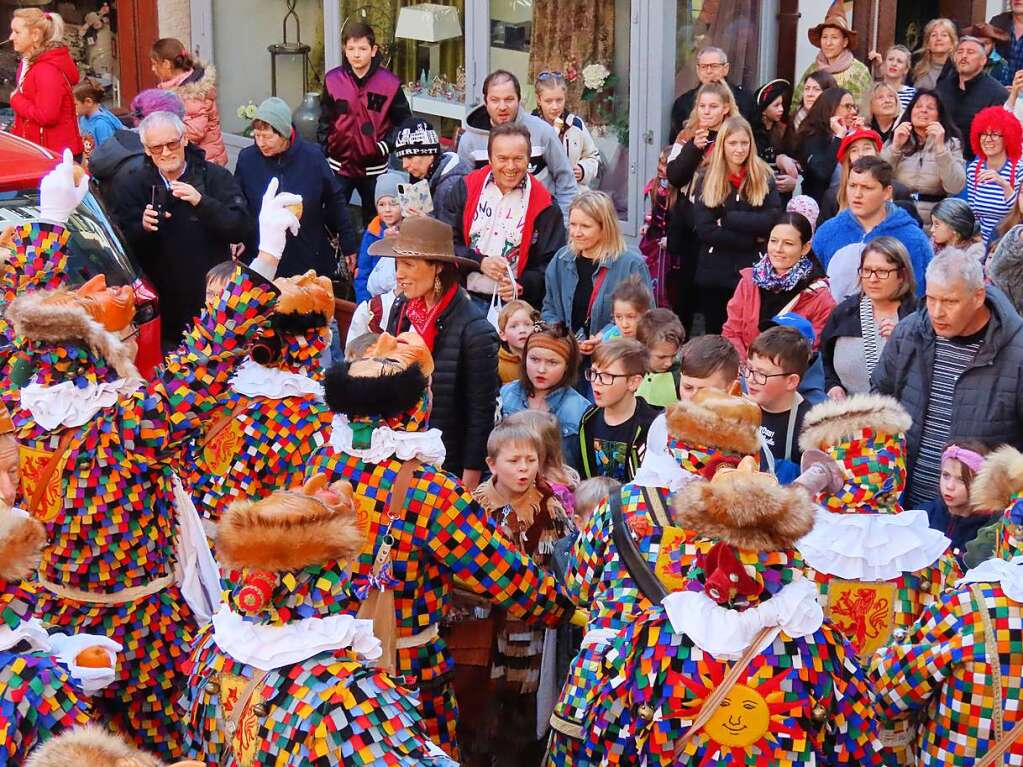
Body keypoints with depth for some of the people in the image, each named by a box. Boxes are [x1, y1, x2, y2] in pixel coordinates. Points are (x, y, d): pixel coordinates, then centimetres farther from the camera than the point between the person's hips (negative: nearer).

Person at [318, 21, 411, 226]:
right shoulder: (333, 80, -3)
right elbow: (325, 122, 5)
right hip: (339, 164, 1)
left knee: (375, 218, 13)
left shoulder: (389, 82, -8)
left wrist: (386, 146, -12)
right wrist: (323, 153, -1)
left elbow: (403, 121, -1)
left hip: (374, 166, -1)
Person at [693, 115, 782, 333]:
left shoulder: (764, 178, 3)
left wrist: (728, 219, -13)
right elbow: (704, 229, -8)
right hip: (714, 275, 1)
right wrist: (753, 239, -11)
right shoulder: (708, 181, 3)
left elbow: (773, 221, -9)